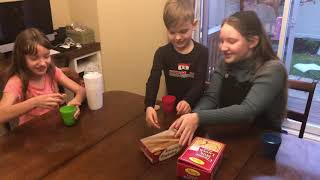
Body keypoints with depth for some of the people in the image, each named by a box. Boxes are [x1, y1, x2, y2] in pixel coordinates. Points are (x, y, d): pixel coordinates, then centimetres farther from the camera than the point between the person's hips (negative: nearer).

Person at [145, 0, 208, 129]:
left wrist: (187, 101, -32)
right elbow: (153, 81, -17)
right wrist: (149, 106, -34)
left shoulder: (201, 52, -5)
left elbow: (200, 83, -12)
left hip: (195, 106, 0)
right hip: (172, 106, 1)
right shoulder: (162, 52, -5)